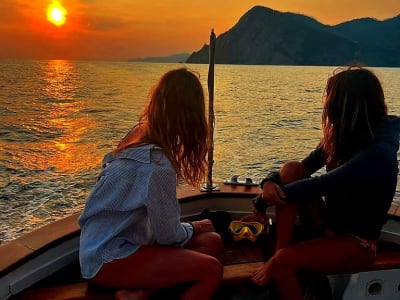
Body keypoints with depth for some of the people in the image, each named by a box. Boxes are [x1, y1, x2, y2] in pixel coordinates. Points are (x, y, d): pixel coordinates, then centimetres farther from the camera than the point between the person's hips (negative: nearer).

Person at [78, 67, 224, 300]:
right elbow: (168, 235, -15)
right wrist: (193, 227, 1)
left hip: (112, 241, 9)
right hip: (109, 259, -9)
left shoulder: (138, 134, -3)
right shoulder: (157, 164, -29)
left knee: (212, 242, 2)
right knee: (212, 270, -17)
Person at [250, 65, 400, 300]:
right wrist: (270, 183, -18)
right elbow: (305, 168, 3)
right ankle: (280, 251, -15)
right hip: (329, 223, 7)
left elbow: (321, 185, -29)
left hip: (356, 242, -7)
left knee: (284, 261, -31)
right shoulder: (341, 136, -1)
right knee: (291, 169, -15)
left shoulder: (378, 153, -26)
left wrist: (265, 200, -20)